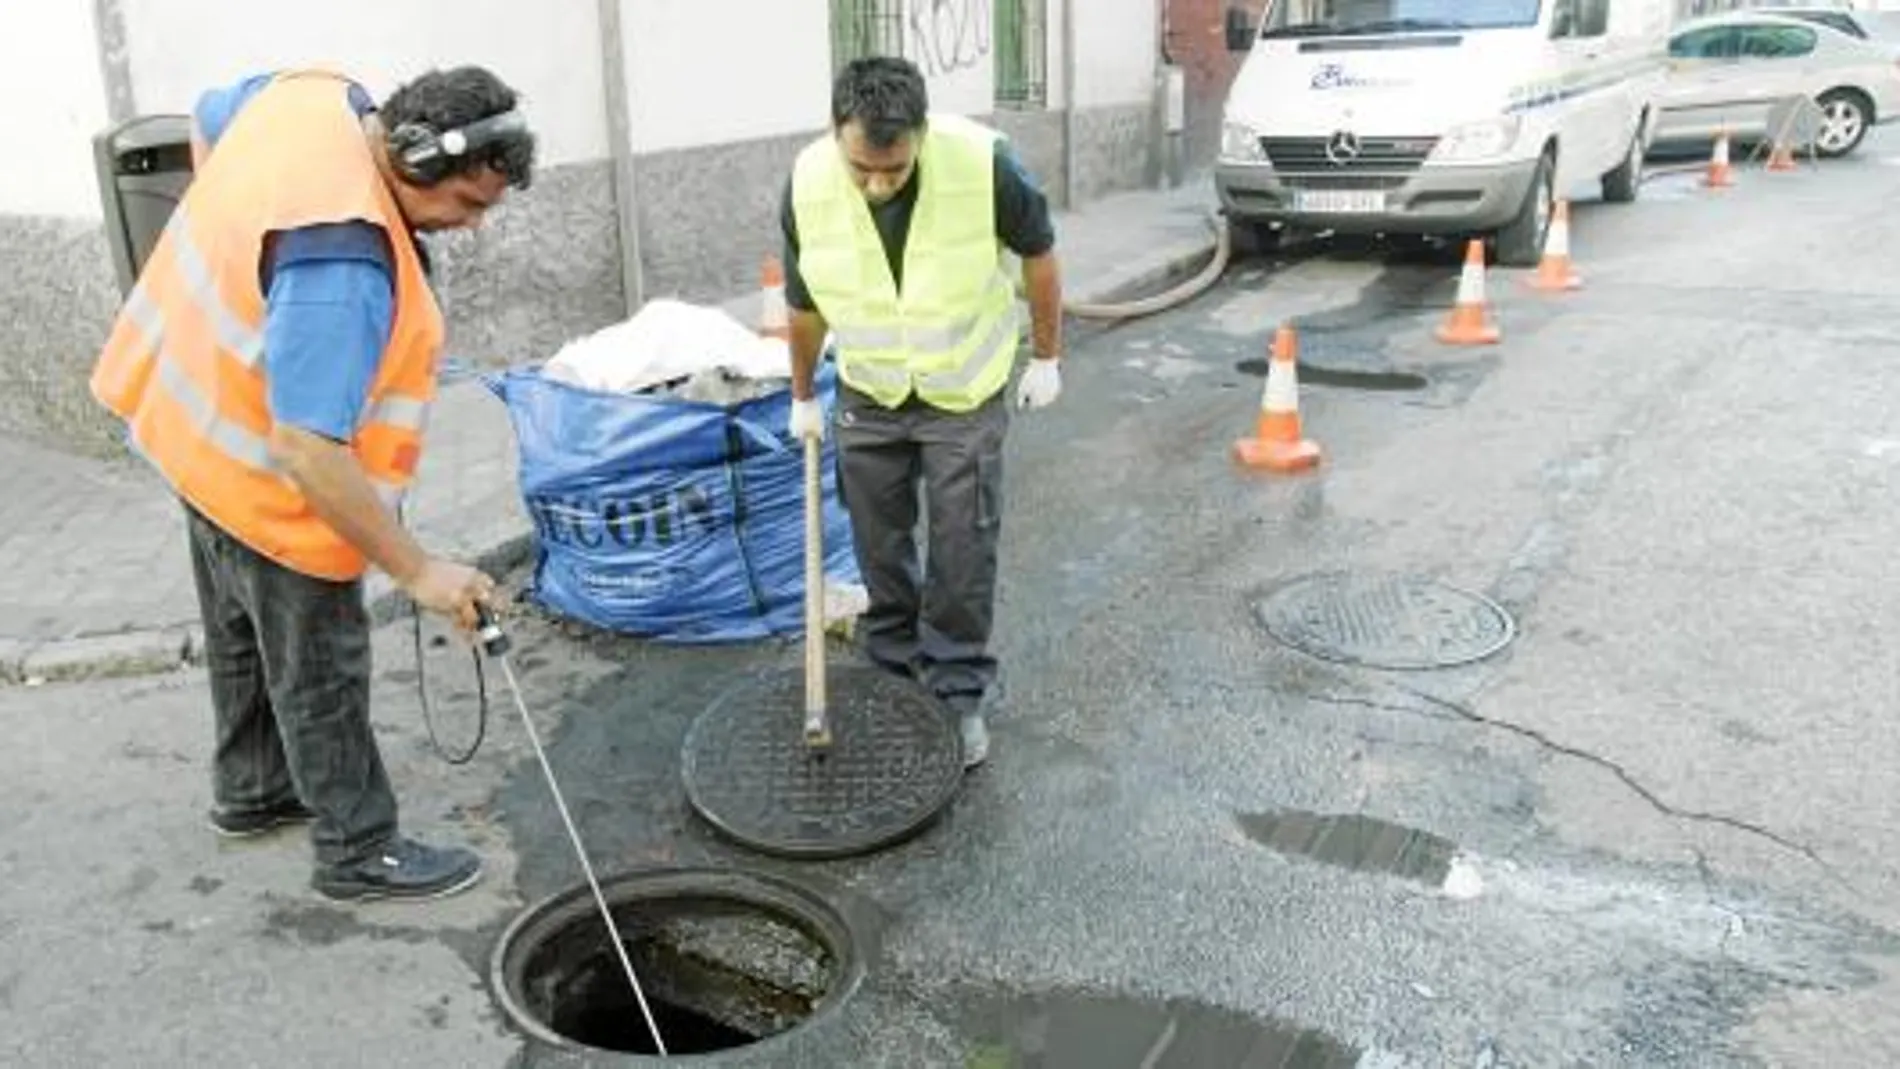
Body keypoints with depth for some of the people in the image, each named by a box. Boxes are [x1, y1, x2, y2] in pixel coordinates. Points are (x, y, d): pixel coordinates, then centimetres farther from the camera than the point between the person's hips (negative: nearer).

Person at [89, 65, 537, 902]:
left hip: (194, 411, 10)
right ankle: (359, 853, 21)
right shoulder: (343, 267, -39)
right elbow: (307, 448, -39)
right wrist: (416, 570, -33)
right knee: (319, 668, 5)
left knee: (244, 633, 25)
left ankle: (253, 789, 45)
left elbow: (209, 120, 13)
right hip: (261, 477, -10)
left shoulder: (320, 94, -10)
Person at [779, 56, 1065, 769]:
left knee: (962, 550, 2)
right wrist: (802, 395, 11)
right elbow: (805, 303, -2)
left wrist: (1047, 356, 0)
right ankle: (892, 671, 31)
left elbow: (1038, 253, -8)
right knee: (879, 544, 12)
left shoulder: (984, 163, -28)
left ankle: (960, 691, 18)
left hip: (965, 395, -2)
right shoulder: (807, 186, -20)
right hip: (869, 395, 3)